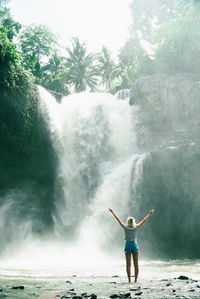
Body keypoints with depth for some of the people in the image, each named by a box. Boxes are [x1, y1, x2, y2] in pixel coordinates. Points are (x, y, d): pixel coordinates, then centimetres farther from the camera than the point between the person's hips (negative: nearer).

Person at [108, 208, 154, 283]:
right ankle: (135, 280, 3)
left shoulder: (125, 227, -4)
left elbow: (118, 219, 3)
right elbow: (144, 220, 2)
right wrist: (149, 214, 10)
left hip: (128, 245, 0)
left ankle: (129, 280, -4)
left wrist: (112, 212, 11)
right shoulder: (135, 228, -3)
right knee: (136, 264, 4)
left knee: (128, 264, 0)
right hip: (134, 245, 0)